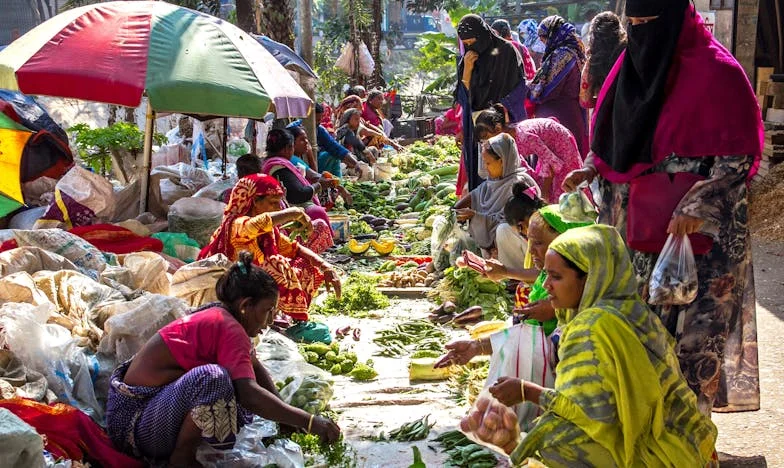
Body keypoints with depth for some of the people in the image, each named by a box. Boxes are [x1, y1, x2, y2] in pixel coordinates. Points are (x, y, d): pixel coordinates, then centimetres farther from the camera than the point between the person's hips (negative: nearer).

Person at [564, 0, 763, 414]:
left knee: (688, 321, 0)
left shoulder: (716, 71, -13)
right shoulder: (636, 62, 8)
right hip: (638, 220, 6)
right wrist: (591, 170, 1)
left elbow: (739, 154, -13)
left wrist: (696, 208, -20)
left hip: (694, 227, -6)